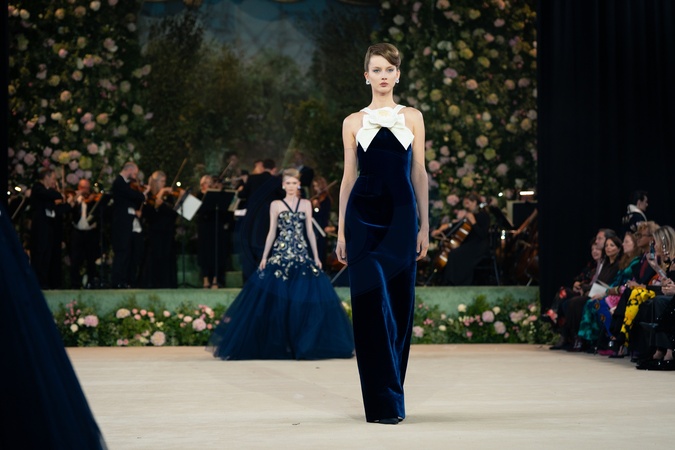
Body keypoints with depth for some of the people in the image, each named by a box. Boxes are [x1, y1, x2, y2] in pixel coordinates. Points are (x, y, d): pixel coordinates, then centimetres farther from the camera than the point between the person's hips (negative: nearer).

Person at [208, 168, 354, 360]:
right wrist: (264, 257, 0)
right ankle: (278, 344, 3)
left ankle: (303, 344, 5)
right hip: (280, 255, -1)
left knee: (306, 298, -5)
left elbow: (310, 231, 10)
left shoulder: (306, 204, 10)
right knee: (276, 299, -5)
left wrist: (316, 257, 6)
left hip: (302, 255, 1)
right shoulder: (276, 205, 6)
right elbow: (272, 232, 6)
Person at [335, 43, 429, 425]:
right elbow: (348, 177, 8)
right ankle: (383, 402, -4)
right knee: (371, 302, -8)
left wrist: (424, 226, 2)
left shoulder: (413, 117, 10)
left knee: (399, 304, 3)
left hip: (401, 217, 1)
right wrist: (341, 231, 4)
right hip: (364, 217, -1)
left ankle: (393, 393, 18)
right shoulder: (354, 122, 8)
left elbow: (419, 174, 8)